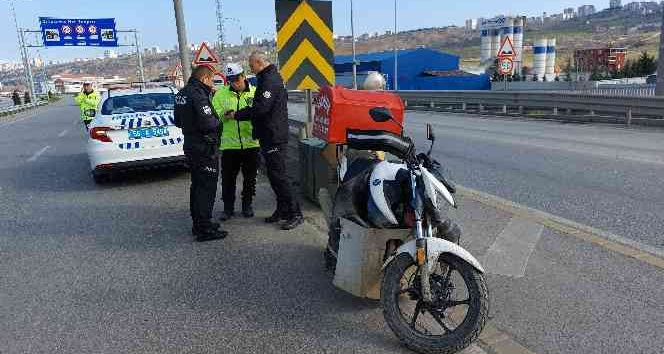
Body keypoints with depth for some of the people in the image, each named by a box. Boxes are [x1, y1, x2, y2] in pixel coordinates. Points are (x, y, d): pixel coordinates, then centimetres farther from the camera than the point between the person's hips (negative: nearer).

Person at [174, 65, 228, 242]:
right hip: (205, 148, -10)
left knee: (197, 185, 19)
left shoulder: (182, 94, 12)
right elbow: (208, 123, -26)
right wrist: (217, 121, -8)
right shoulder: (199, 95, -19)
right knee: (207, 188, -4)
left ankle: (198, 223, 30)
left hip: (190, 146, 10)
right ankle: (205, 229, 2)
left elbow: (178, 121, 19)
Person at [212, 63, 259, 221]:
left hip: (251, 143, 0)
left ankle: (247, 205, 28)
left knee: (250, 177, 11)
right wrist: (224, 115, -21)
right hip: (229, 143, 0)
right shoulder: (221, 94, 4)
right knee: (228, 178, 6)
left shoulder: (255, 92, 0)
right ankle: (228, 207, 20)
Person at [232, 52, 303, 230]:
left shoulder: (269, 80, -14)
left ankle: (295, 214, -4)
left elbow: (261, 108, -23)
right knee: (274, 174, 14)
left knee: (278, 175, -9)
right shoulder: (271, 78, 20)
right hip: (272, 135, 11)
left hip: (274, 137, -11)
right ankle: (283, 210, 23)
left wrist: (237, 114, -13)